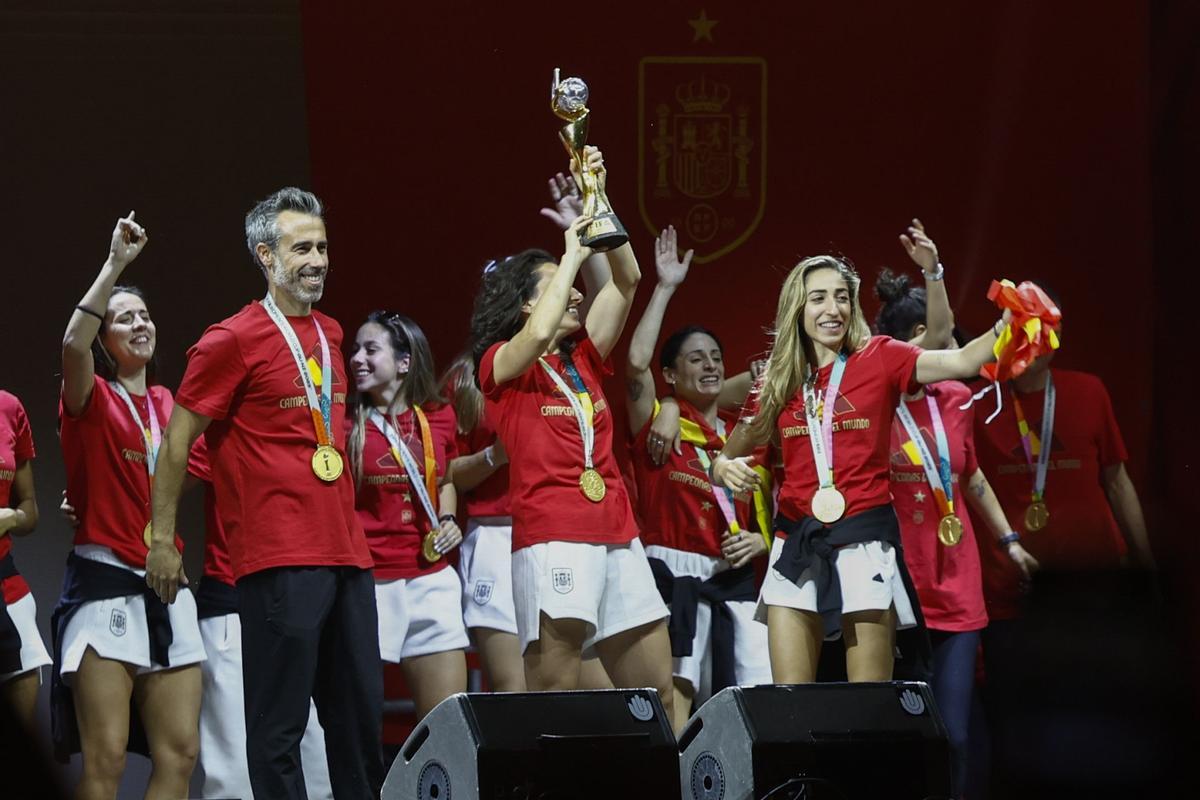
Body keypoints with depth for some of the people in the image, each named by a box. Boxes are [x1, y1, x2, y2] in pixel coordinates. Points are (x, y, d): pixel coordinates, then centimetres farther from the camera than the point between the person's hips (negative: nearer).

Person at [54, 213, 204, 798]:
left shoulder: (166, 404, 15)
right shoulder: (92, 401, -2)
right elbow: (73, 344, -24)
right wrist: (115, 263, -25)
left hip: (165, 590, 6)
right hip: (105, 584, -6)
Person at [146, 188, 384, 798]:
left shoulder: (329, 335, 16)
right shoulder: (234, 340, -6)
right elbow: (177, 441, -4)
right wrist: (161, 540, -7)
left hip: (348, 557, 7)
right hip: (279, 561, -7)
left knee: (360, 719, 9)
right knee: (279, 726, -6)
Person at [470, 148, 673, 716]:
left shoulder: (584, 358, 19)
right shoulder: (500, 366, 2)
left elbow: (625, 281, 13)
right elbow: (540, 334, -20)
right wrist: (573, 253, -8)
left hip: (616, 535, 7)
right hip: (552, 537, -7)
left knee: (658, 695, 5)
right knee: (554, 695, -12)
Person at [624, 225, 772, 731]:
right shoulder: (658, 425, 4)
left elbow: (766, 518, 22)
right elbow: (636, 364, -15)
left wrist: (758, 542, -2)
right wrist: (665, 288, -11)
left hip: (734, 582, 5)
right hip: (674, 576, -5)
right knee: (674, 702, -11)